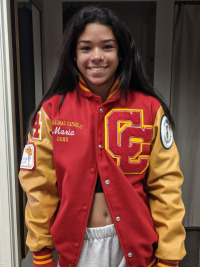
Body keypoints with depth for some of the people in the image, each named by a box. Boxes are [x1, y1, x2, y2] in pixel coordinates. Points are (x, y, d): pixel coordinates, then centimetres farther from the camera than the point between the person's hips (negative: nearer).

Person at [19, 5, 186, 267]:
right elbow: (40, 188, -4)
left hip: (135, 245, 0)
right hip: (74, 245, 1)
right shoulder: (51, 111, -8)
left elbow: (165, 187, -7)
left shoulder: (150, 109, -9)